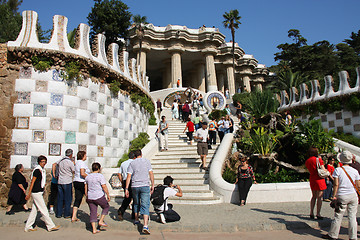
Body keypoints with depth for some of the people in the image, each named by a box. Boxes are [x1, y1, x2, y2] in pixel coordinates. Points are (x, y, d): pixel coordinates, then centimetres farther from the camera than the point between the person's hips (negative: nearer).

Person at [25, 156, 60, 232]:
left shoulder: (43, 170, 13)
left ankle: (28, 227, 20)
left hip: (39, 192, 9)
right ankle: (51, 226, 2)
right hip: (36, 192, -9)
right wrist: (29, 193, -15)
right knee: (43, 210, -3)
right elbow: (32, 182, -15)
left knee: (34, 210, 13)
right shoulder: (37, 170, -14)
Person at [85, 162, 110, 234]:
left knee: (93, 212, 8)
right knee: (106, 207, 16)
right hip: (99, 196, -5)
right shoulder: (100, 176, -9)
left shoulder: (87, 177, 9)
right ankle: (101, 221, 7)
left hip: (90, 197, 5)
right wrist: (108, 195, -8)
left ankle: (94, 229, 6)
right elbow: (104, 187, -14)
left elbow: (86, 188, 14)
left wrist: (86, 197, 23)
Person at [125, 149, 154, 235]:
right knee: (145, 206, -4)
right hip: (145, 186, -2)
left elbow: (129, 176, -2)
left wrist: (126, 189, -2)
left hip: (134, 186, 2)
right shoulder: (147, 161, 4)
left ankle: (136, 220, 36)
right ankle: (145, 226, -16)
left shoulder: (132, 163, 4)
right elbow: (151, 174, 1)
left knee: (136, 203, 24)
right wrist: (152, 185, 6)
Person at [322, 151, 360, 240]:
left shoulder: (338, 170, -7)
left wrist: (334, 196, -6)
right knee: (352, 217, 10)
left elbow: (336, 184, -11)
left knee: (338, 216, 5)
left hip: (342, 196, -3)